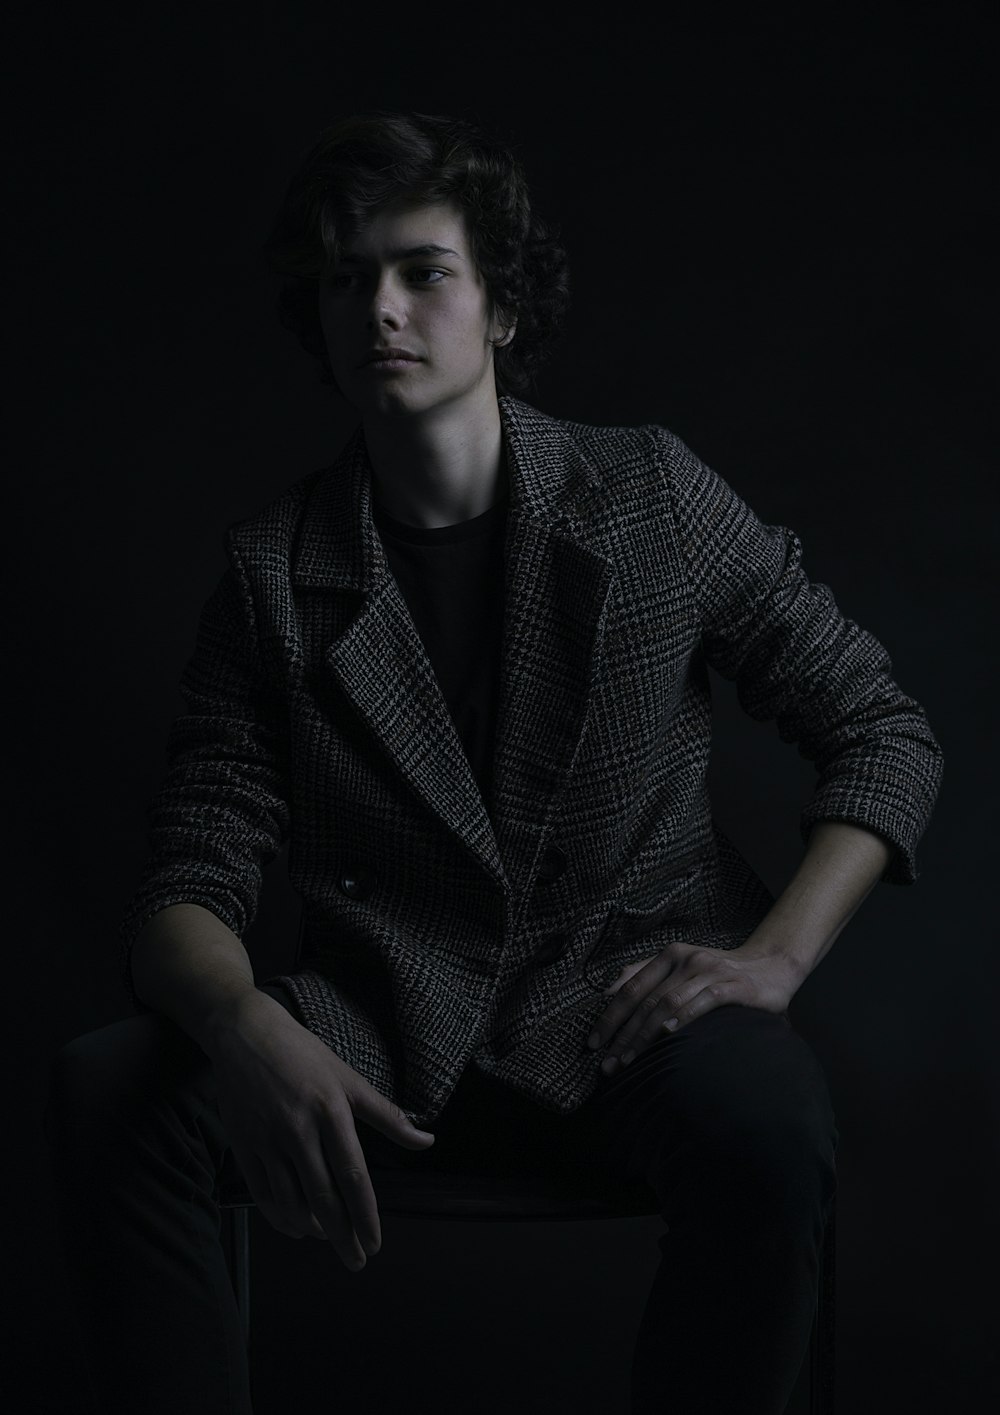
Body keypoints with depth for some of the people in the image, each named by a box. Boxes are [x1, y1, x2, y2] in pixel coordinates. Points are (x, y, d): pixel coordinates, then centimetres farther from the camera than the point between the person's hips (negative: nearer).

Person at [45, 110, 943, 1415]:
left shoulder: (652, 498, 2)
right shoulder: (278, 569, 3)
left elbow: (886, 734, 6)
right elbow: (191, 880, -2)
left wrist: (776, 957, -12)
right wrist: (247, 1030, -27)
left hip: (626, 1003, -1)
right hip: (389, 1026, 1)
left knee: (761, 1117, -36)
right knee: (107, 1089, -26)